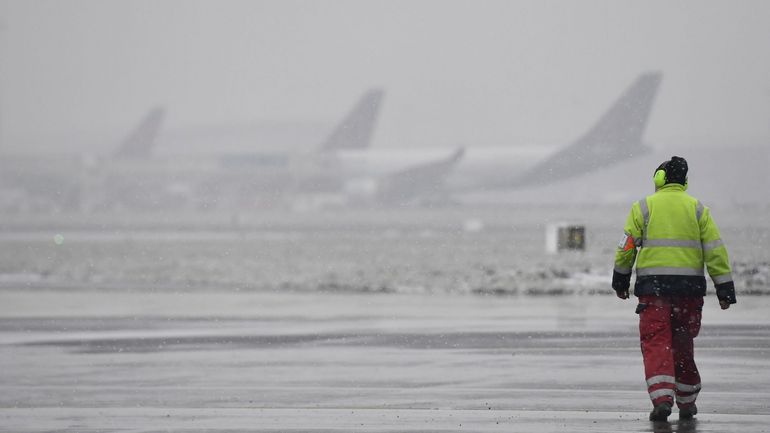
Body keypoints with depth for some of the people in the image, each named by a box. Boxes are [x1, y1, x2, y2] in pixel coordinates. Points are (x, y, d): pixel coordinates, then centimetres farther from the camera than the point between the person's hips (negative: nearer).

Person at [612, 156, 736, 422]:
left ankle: (662, 398, -21)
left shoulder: (643, 207, 2)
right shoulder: (697, 209, 6)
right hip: (689, 286, 2)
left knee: (655, 342, -3)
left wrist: (620, 280, 14)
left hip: (652, 285, -2)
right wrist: (725, 288, 4)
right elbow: (715, 250, 2)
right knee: (683, 345, 14)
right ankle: (686, 403, 21)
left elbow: (626, 247, 1)